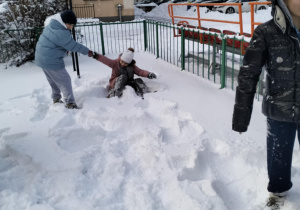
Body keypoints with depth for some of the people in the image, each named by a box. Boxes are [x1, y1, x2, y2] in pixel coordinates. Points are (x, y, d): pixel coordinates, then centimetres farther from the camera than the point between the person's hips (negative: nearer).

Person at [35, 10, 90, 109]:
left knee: (54, 80, 24)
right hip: (51, 61, -10)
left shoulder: (52, 24, 1)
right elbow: (74, 46, -17)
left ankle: (56, 99, 37)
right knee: (64, 81, 2)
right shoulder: (62, 34, -26)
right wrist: (88, 51, -4)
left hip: (42, 58, 10)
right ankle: (70, 103, 7)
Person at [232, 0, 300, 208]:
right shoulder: (266, 33, -14)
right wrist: (241, 116, -12)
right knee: (278, 155, 15)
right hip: (279, 111, -2)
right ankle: (278, 191, 42)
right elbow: (248, 76, -13)